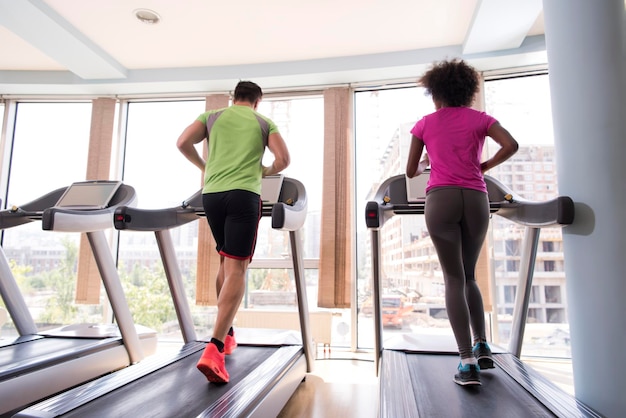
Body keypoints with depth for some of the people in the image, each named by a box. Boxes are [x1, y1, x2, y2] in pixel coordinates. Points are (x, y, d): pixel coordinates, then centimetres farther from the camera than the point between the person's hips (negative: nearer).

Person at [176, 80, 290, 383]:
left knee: (225, 262, 19)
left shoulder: (212, 116, 19)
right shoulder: (265, 123, 15)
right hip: (243, 194, -3)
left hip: (211, 194, 4)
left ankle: (226, 334, 26)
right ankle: (214, 350, -20)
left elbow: (182, 143, 8)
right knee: (236, 268, -8)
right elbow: (283, 159, 4)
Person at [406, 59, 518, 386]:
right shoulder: (479, 118, 14)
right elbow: (511, 145, -2)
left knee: (454, 278, -1)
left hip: (440, 199, -2)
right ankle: (481, 346, 16)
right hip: (475, 199, 2)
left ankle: (468, 362, -6)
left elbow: (411, 171, 15)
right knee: (469, 275, 17)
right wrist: (484, 166, 14)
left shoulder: (425, 124, 13)